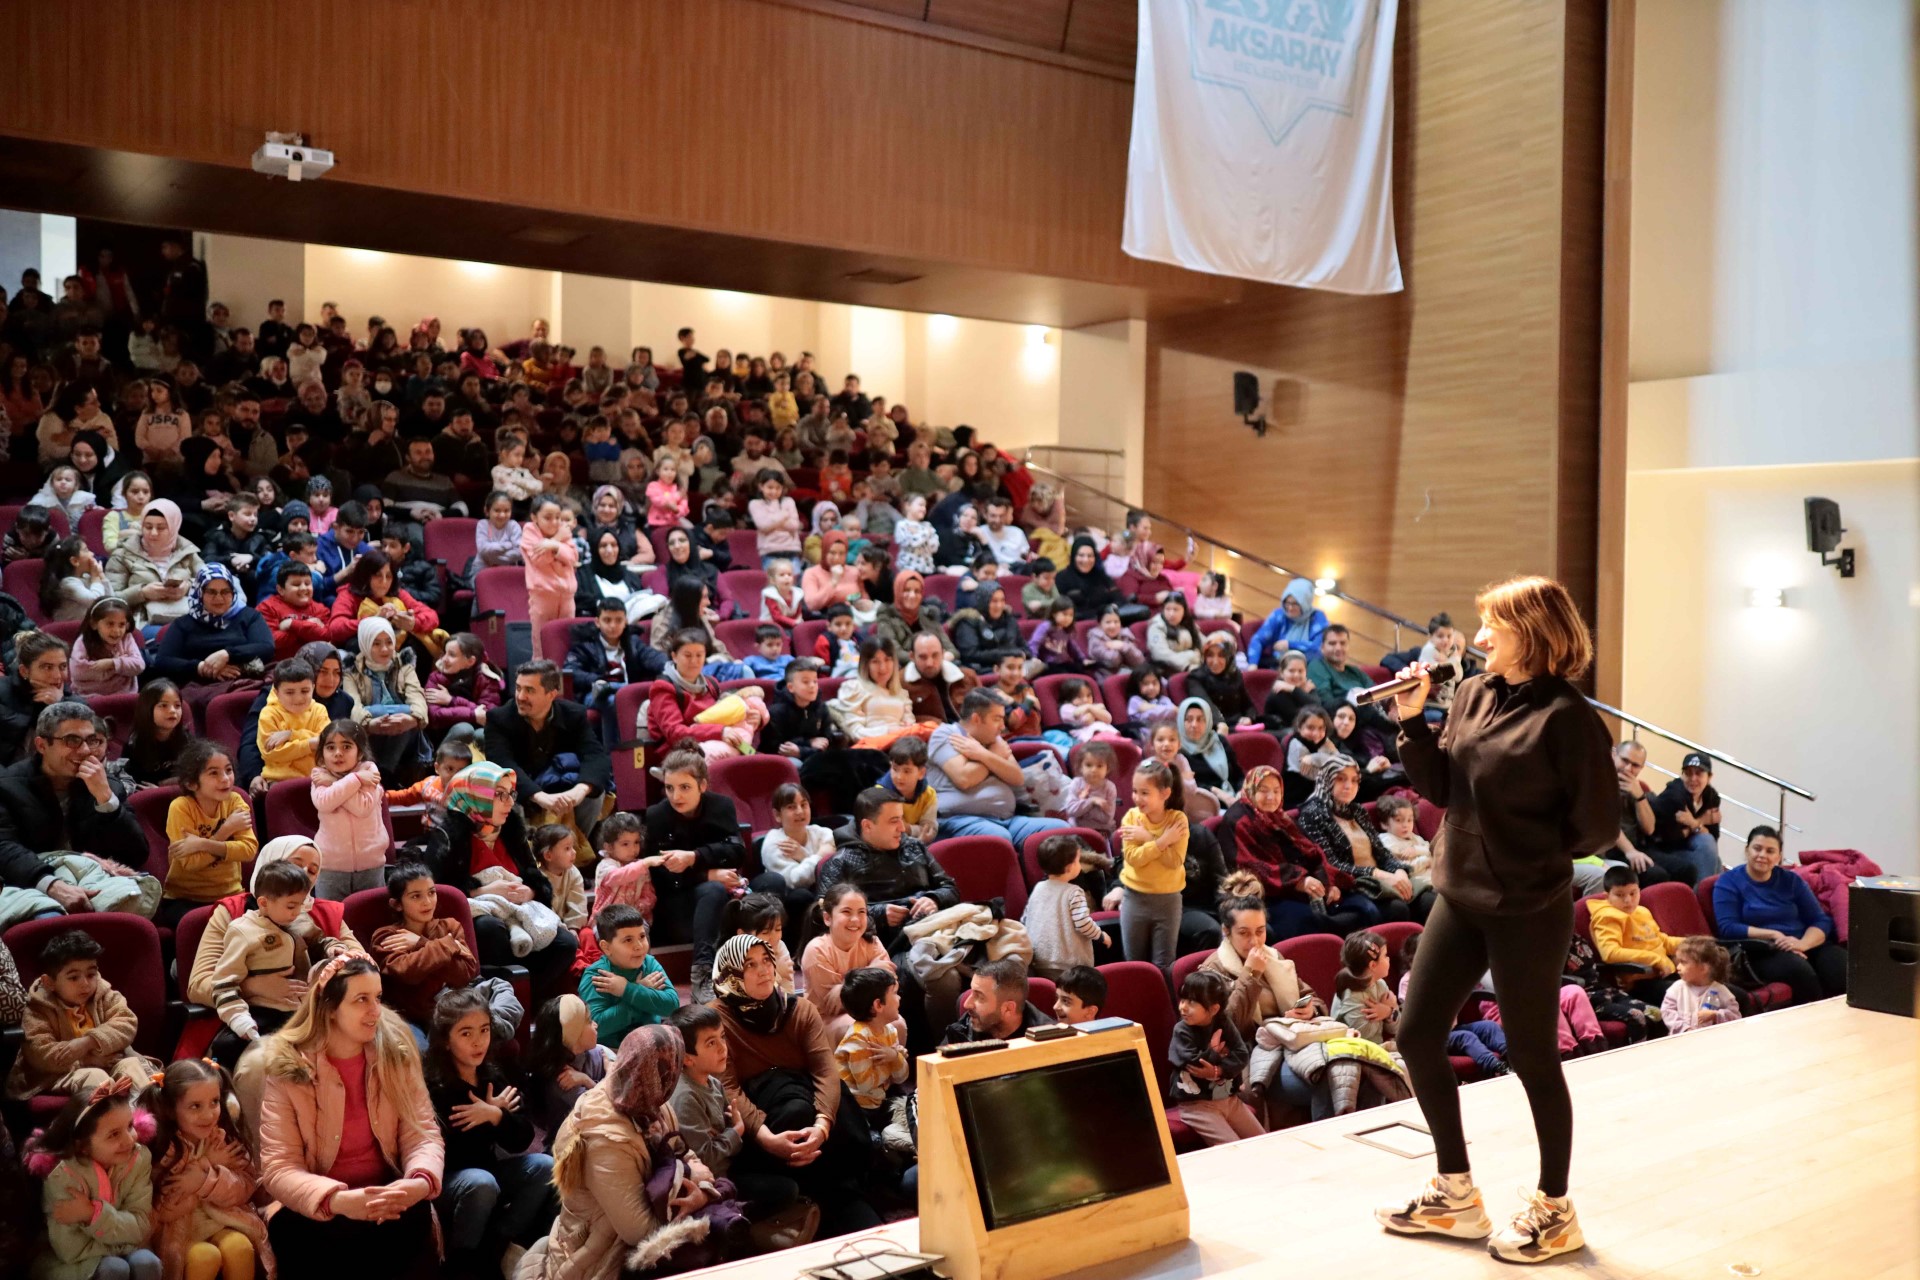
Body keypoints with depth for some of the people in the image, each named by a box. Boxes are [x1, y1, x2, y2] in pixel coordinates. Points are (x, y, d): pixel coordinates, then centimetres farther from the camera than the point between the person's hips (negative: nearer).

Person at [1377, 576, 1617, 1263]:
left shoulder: (1566, 716, -17)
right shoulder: (1472, 694, 4)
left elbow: (1596, 828, -14)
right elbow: (1441, 788, 6)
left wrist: (1531, 854, -5)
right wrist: (1413, 720, -5)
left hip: (1528, 911, -7)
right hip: (1461, 898, 7)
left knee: (1531, 1055, 5)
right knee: (1416, 1034, 10)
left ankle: (1555, 1210, 27)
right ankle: (1455, 1193, 27)